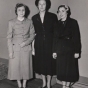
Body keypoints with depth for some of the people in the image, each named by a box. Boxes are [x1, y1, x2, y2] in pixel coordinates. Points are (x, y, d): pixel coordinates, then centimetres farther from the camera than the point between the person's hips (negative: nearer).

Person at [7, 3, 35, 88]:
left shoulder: (29, 22, 1)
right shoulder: (11, 22, -3)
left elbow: (32, 35, 4)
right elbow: (9, 37, -3)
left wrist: (26, 42, -12)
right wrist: (10, 51, -7)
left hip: (26, 48, 1)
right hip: (15, 48, -1)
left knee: (26, 67, 6)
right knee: (16, 67, 4)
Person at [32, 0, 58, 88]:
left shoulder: (52, 16, -3)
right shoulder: (34, 18, 4)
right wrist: (33, 47, 2)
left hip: (49, 44, -2)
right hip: (39, 44, 2)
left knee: (49, 63, 5)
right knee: (40, 63, 10)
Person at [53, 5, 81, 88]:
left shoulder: (73, 22, -5)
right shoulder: (58, 24, 6)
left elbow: (77, 37, -8)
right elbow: (56, 38, 6)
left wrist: (77, 51, -12)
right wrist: (54, 51, 3)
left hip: (70, 50, -3)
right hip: (60, 50, 3)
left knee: (70, 68, 5)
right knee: (61, 68, 8)